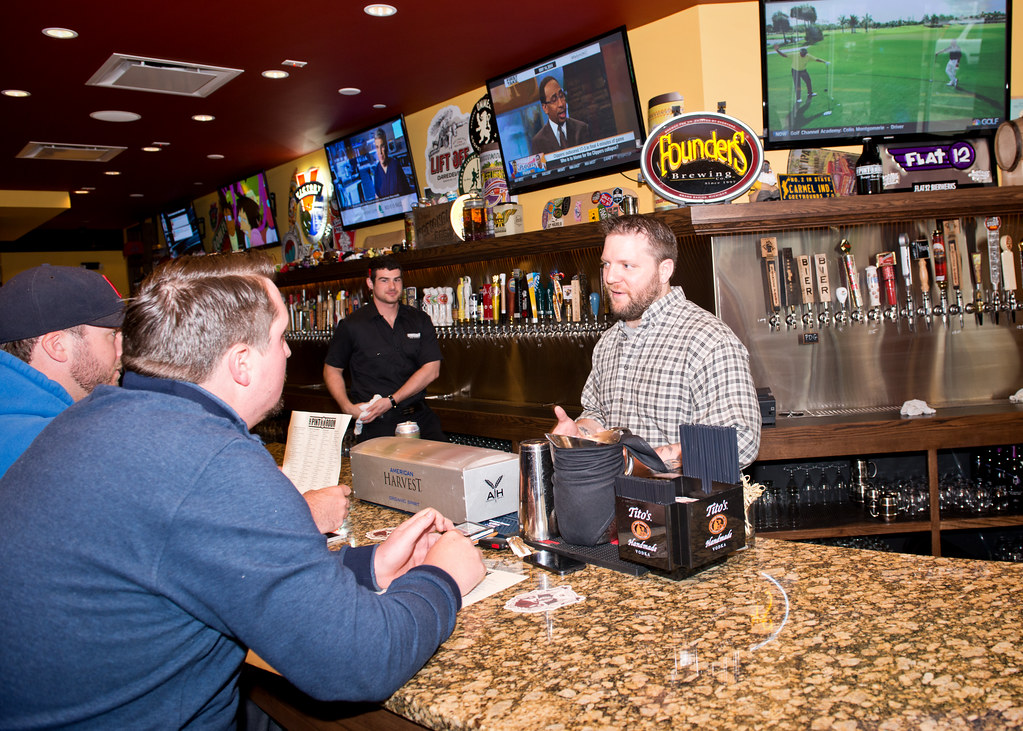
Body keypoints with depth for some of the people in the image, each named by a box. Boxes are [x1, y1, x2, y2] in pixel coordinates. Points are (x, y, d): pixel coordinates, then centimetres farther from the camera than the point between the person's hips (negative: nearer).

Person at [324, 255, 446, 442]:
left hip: (419, 419, 2)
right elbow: (332, 370, 12)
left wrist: (391, 401, -9)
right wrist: (348, 407, -5)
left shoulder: (419, 320, 9)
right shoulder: (351, 325, 4)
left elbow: (432, 369, 1)